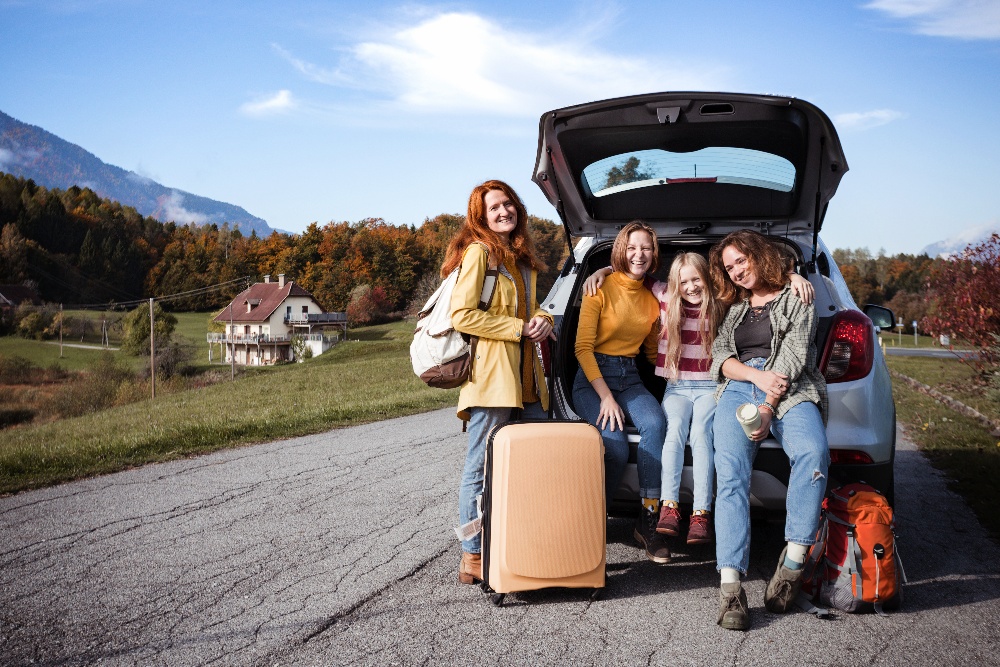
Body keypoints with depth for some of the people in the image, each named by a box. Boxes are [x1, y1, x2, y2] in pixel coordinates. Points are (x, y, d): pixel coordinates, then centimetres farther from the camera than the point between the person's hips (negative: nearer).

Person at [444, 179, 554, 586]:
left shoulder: (520, 257, 21)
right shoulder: (478, 252, -6)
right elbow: (462, 316, -15)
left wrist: (542, 320, 7)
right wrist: (520, 328, -12)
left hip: (525, 374, 9)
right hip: (491, 374, -9)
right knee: (481, 467, -4)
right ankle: (472, 559, 3)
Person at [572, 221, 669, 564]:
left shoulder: (652, 299, 11)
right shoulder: (601, 288, -5)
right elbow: (583, 347, -9)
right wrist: (606, 396, -17)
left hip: (630, 379, 4)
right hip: (593, 377, -4)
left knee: (655, 424, -30)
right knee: (616, 448, -29)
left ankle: (648, 520, -22)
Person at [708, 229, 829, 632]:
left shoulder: (796, 298, 14)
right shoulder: (736, 307, 29)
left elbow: (793, 357, 0)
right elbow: (719, 355, 15)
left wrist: (767, 408, -14)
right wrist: (757, 374, -8)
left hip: (790, 389, -2)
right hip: (739, 389, 2)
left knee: (813, 452, -36)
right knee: (731, 472, -26)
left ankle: (794, 559, -30)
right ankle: (731, 585, -35)